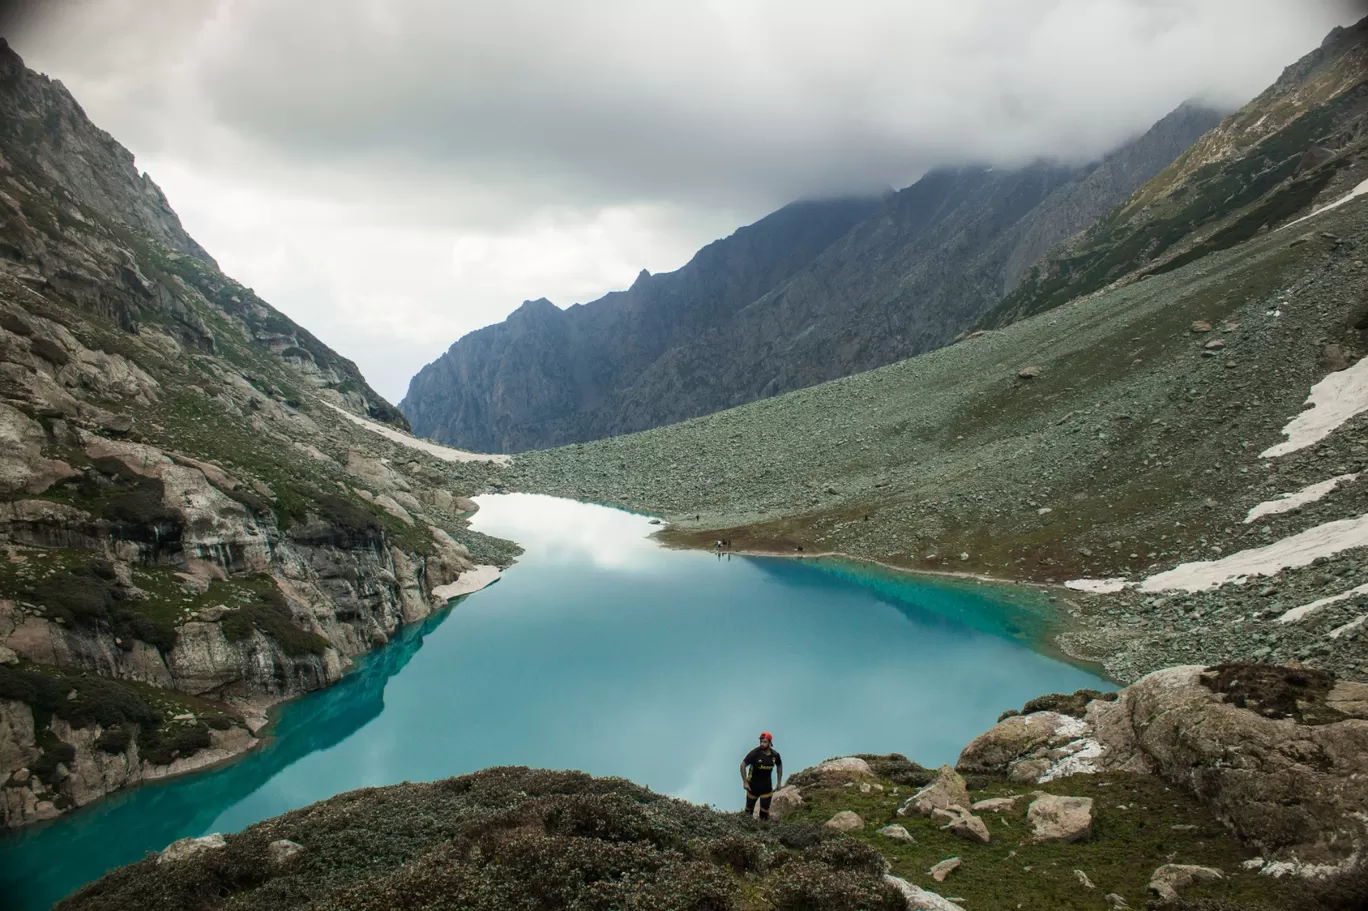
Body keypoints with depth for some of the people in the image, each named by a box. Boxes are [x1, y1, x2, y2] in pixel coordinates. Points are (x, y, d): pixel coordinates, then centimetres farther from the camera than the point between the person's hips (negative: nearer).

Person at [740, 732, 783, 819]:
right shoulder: (755, 753, -21)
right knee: (749, 807, 12)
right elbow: (743, 765, -16)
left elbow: (779, 766, 11)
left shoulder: (775, 755, -9)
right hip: (753, 785, -2)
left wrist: (779, 783, 10)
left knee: (765, 810, 4)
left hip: (767, 786, 2)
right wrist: (745, 782, -16)